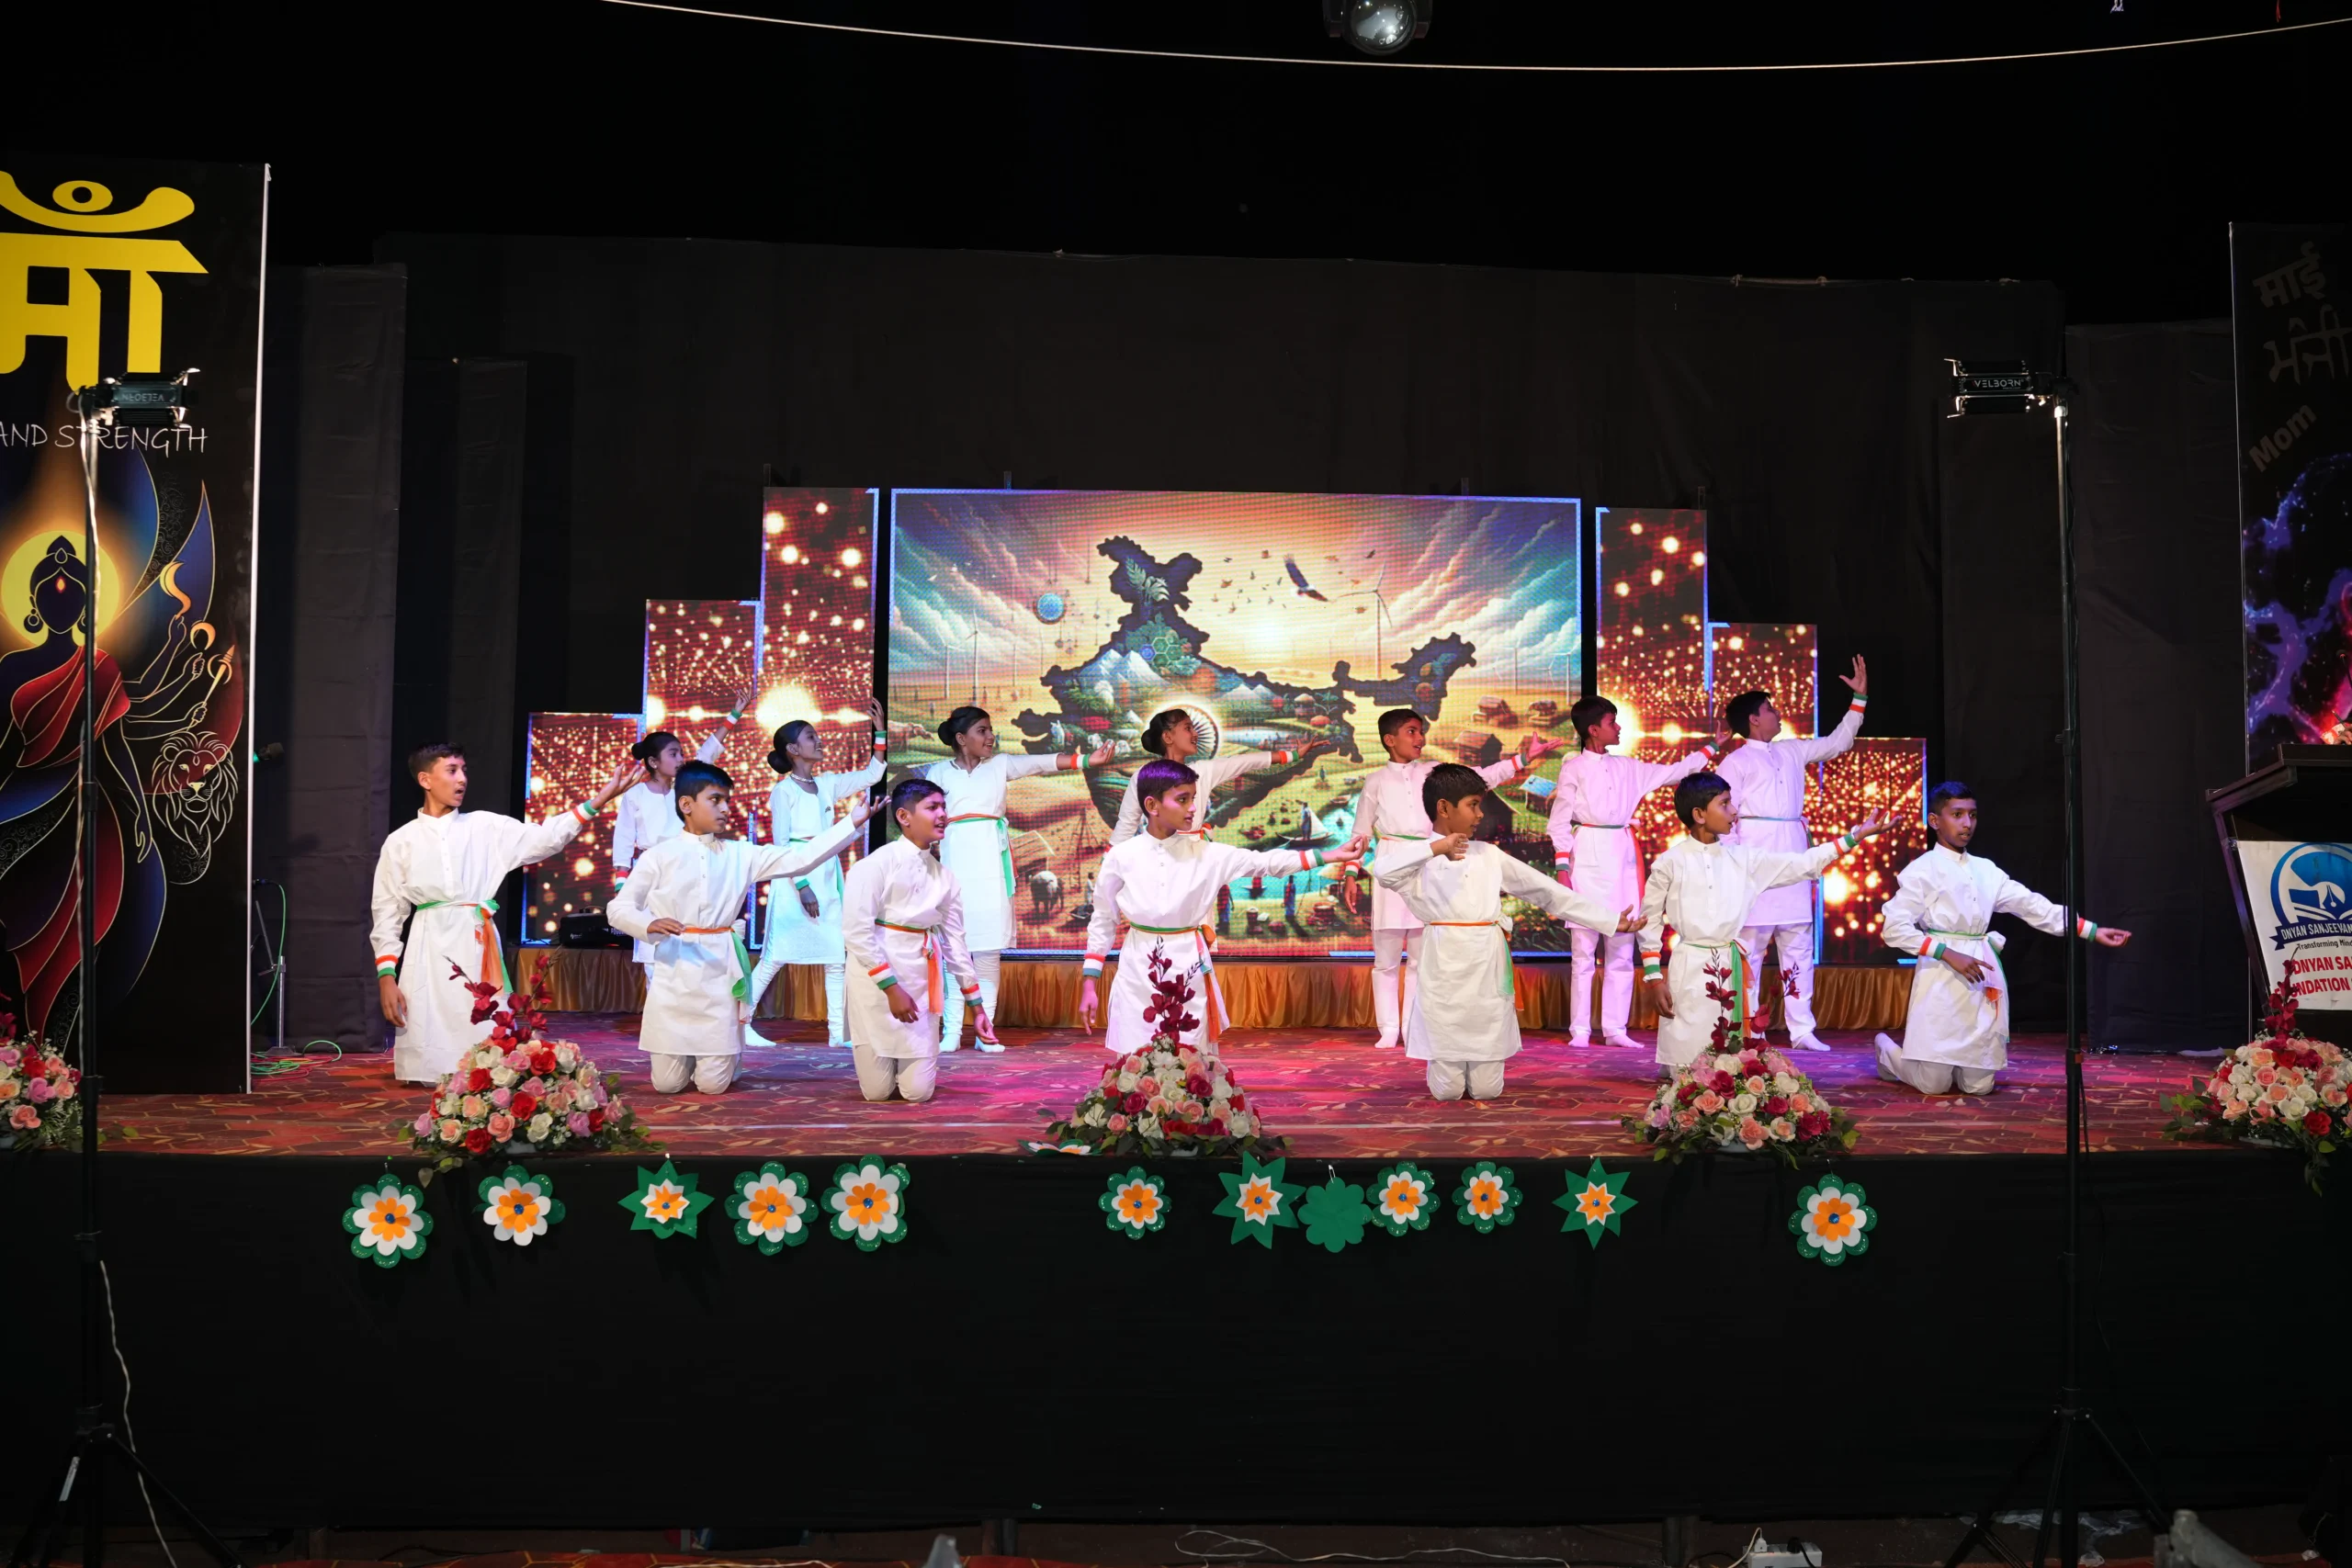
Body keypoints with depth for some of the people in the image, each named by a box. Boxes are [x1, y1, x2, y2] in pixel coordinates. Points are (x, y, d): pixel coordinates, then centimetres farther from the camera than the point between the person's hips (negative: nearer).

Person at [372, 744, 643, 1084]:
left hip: (478, 947, 1)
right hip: (431, 950, -1)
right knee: (430, 1068, -2)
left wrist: (598, 801, -12)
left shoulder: (485, 827, 10)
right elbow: (388, 912, 7)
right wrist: (386, 976, -2)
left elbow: (543, 838, -1)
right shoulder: (401, 841, 7)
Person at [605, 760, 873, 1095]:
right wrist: (649, 924, -22)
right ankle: (685, 1055, 40)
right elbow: (618, 908, 0)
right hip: (674, 972, -1)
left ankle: (722, 1054, 37)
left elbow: (801, 858, 0)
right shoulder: (659, 856, 0)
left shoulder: (740, 854, 6)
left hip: (720, 974, 1)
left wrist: (851, 824, -7)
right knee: (667, 1084, 4)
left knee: (713, 1084, 1)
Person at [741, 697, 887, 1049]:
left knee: (836, 959, 4)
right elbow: (780, 843, -10)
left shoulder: (827, 785, 12)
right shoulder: (783, 790, -6)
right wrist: (801, 885, -17)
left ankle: (838, 1032, 7)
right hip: (795, 878, -7)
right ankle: (738, 1023, 3)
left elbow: (871, 775, 16)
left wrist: (879, 731, 8)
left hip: (827, 879, 7)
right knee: (775, 957, -5)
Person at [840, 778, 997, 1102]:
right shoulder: (876, 865, -9)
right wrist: (891, 987, -17)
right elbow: (857, 931, -14)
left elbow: (955, 942, 15)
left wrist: (976, 1006, 15)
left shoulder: (945, 879, 9)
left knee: (917, 1092, 0)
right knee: (878, 1091, 2)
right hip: (877, 981, -4)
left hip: (922, 984, 4)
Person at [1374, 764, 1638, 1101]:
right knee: (1447, 1090, 3)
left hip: (1488, 972, 3)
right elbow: (1384, 872, -21)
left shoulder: (1489, 856, 14)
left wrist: (1610, 921, 13)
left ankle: (1479, 1070, 40)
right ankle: (1448, 1069, 37)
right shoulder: (1419, 858, 2)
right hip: (1444, 971, -3)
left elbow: (1547, 891, 15)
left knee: (1487, 1089, 5)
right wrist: (1435, 848, -25)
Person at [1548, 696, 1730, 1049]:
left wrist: (1711, 748, 22)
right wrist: (1563, 865, -10)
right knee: (1583, 951, -3)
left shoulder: (1628, 768, 14)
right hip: (1587, 857, -5)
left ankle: (1615, 1028, 9)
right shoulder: (1574, 768, 1)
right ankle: (1580, 1030, 1)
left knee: (1621, 951, 4)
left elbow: (1674, 772, 21)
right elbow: (1559, 821, -2)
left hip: (1622, 859, 5)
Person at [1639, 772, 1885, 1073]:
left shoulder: (1742, 858, 7)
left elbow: (1801, 865, 8)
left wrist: (1854, 837, 3)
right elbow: (1650, 920, 2)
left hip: (1731, 968, 4)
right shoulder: (1670, 862, -3)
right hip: (1689, 969, -4)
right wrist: (1654, 978, -3)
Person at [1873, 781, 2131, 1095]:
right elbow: (1893, 927, -12)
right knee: (1934, 1085, -2)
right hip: (1942, 979, -6)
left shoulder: (1985, 870, 13)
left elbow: (2032, 905, 10)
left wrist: (2091, 931, 2)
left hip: (1982, 978, 6)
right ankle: (1888, 1052, 27)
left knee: (1979, 1086, 5)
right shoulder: (1923, 869, -4)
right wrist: (1948, 954, -17)